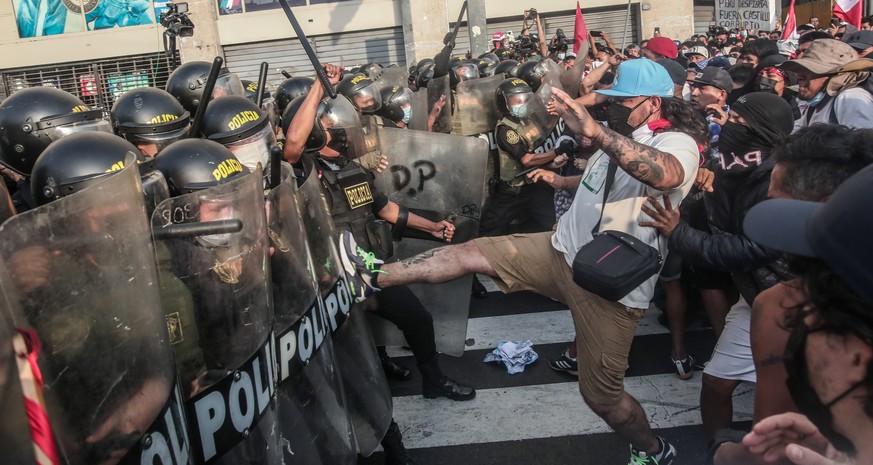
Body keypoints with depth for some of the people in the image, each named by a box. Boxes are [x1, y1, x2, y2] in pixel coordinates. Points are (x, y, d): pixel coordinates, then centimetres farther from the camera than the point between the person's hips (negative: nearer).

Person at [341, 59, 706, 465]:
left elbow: (665, 174, -44)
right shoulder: (624, 137, 10)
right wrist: (561, 181, 25)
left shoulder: (678, 144, -17)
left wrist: (593, 130, -56)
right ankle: (373, 280, 8)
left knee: (601, 393, 2)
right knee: (472, 252, -1)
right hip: (563, 249, 8)